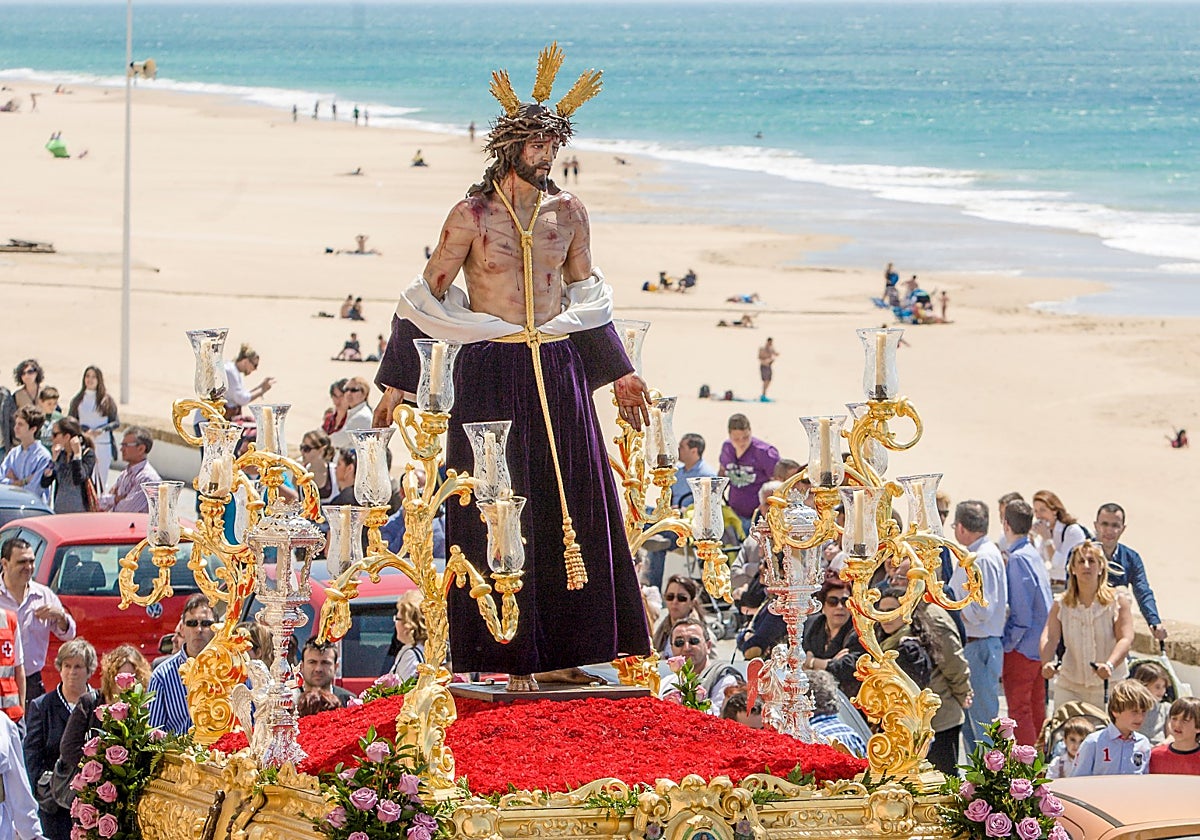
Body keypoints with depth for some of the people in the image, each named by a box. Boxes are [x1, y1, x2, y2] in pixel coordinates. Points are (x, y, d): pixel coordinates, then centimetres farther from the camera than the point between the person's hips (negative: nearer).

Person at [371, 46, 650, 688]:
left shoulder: (568, 213, 8)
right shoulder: (472, 216, -4)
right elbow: (429, 296, 1)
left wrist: (618, 374, 22)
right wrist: (397, 385, 0)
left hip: (557, 370, 4)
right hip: (489, 375, -4)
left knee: (573, 507, 2)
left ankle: (563, 650, 8)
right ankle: (512, 657, 0)